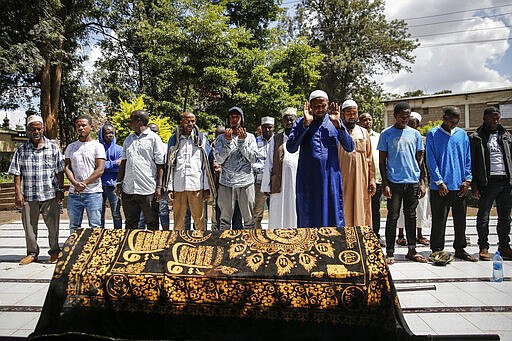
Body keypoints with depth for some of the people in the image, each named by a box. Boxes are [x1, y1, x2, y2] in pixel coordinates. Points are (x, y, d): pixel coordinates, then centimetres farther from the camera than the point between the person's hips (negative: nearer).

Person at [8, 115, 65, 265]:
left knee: (53, 224, 3)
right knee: (29, 226, 9)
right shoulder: (21, 149, 7)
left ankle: (54, 251, 19)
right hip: (28, 196, 2)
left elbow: (60, 171, 5)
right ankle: (32, 253, 24)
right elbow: (17, 173, 5)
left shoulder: (53, 147, 4)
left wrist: (60, 190, 0)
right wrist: (18, 193, -2)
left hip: (50, 195, -1)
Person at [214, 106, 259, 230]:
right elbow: (219, 159, -2)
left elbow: (253, 158, -1)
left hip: (246, 182, 0)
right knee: (225, 219, 3)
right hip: (226, 183, 0)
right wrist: (228, 141, -10)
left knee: (249, 218, 2)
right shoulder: (221, 138, 10)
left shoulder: (250, 137, 10)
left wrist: (242, 141, -8)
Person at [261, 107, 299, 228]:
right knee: (278, 215, 1)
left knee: (296, 213, 0)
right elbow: (268, 164, 10)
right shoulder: (275, 139, 13)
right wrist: (266, 186, 5)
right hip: (279, 185, 1)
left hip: (298, 183, 0)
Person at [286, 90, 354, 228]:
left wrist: (338, 124, -13)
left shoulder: (335, 122, 7)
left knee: (333, 216, 3)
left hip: (330, 177, 1)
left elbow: (350, 147, -2)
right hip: (308, 179, -1)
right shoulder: (300, 123, 3)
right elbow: (291, 148, -11)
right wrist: (305, 124, -17)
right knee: (308, 218, 7)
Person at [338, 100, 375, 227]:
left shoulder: (364, 132, 12)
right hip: (342, 180, -3)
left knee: (361, 213, 7)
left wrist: (372, 179, 5)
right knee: (344, 213, 0)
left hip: (361, 181, 3)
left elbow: (370, 158, 12)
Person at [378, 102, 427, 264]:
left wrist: (422, 182, 6)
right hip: (394, 182, -3)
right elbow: (382, 160, 0)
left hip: (413, 181, 3)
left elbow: (419, 159, 13)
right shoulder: (386, 134, 1)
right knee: (393, 216, -2)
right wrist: (385, 184, -7)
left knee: (411, 216, 11)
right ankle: (389, 253, 5)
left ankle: (412, 250, 21)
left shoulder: (415, 134, 11)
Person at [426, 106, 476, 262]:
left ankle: (460, 249, 23)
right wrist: (439, 182, -12)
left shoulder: (462, 134, 11)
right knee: (439, 220, 0)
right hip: (440, 187, -4)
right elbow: (431, 160, -6)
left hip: (460, 186, 4)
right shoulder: (433, 134, -1)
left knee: (460, 220, 11)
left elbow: (467, 159, 12)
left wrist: (467, 179, 1)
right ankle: (437, 250, 9)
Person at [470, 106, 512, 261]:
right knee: (483, 216, 1)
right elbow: (471, 163, -3)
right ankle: (483, 247, 10)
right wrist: (474, 185, -9)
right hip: (487, 182, -4)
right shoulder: (476, 138, 1)